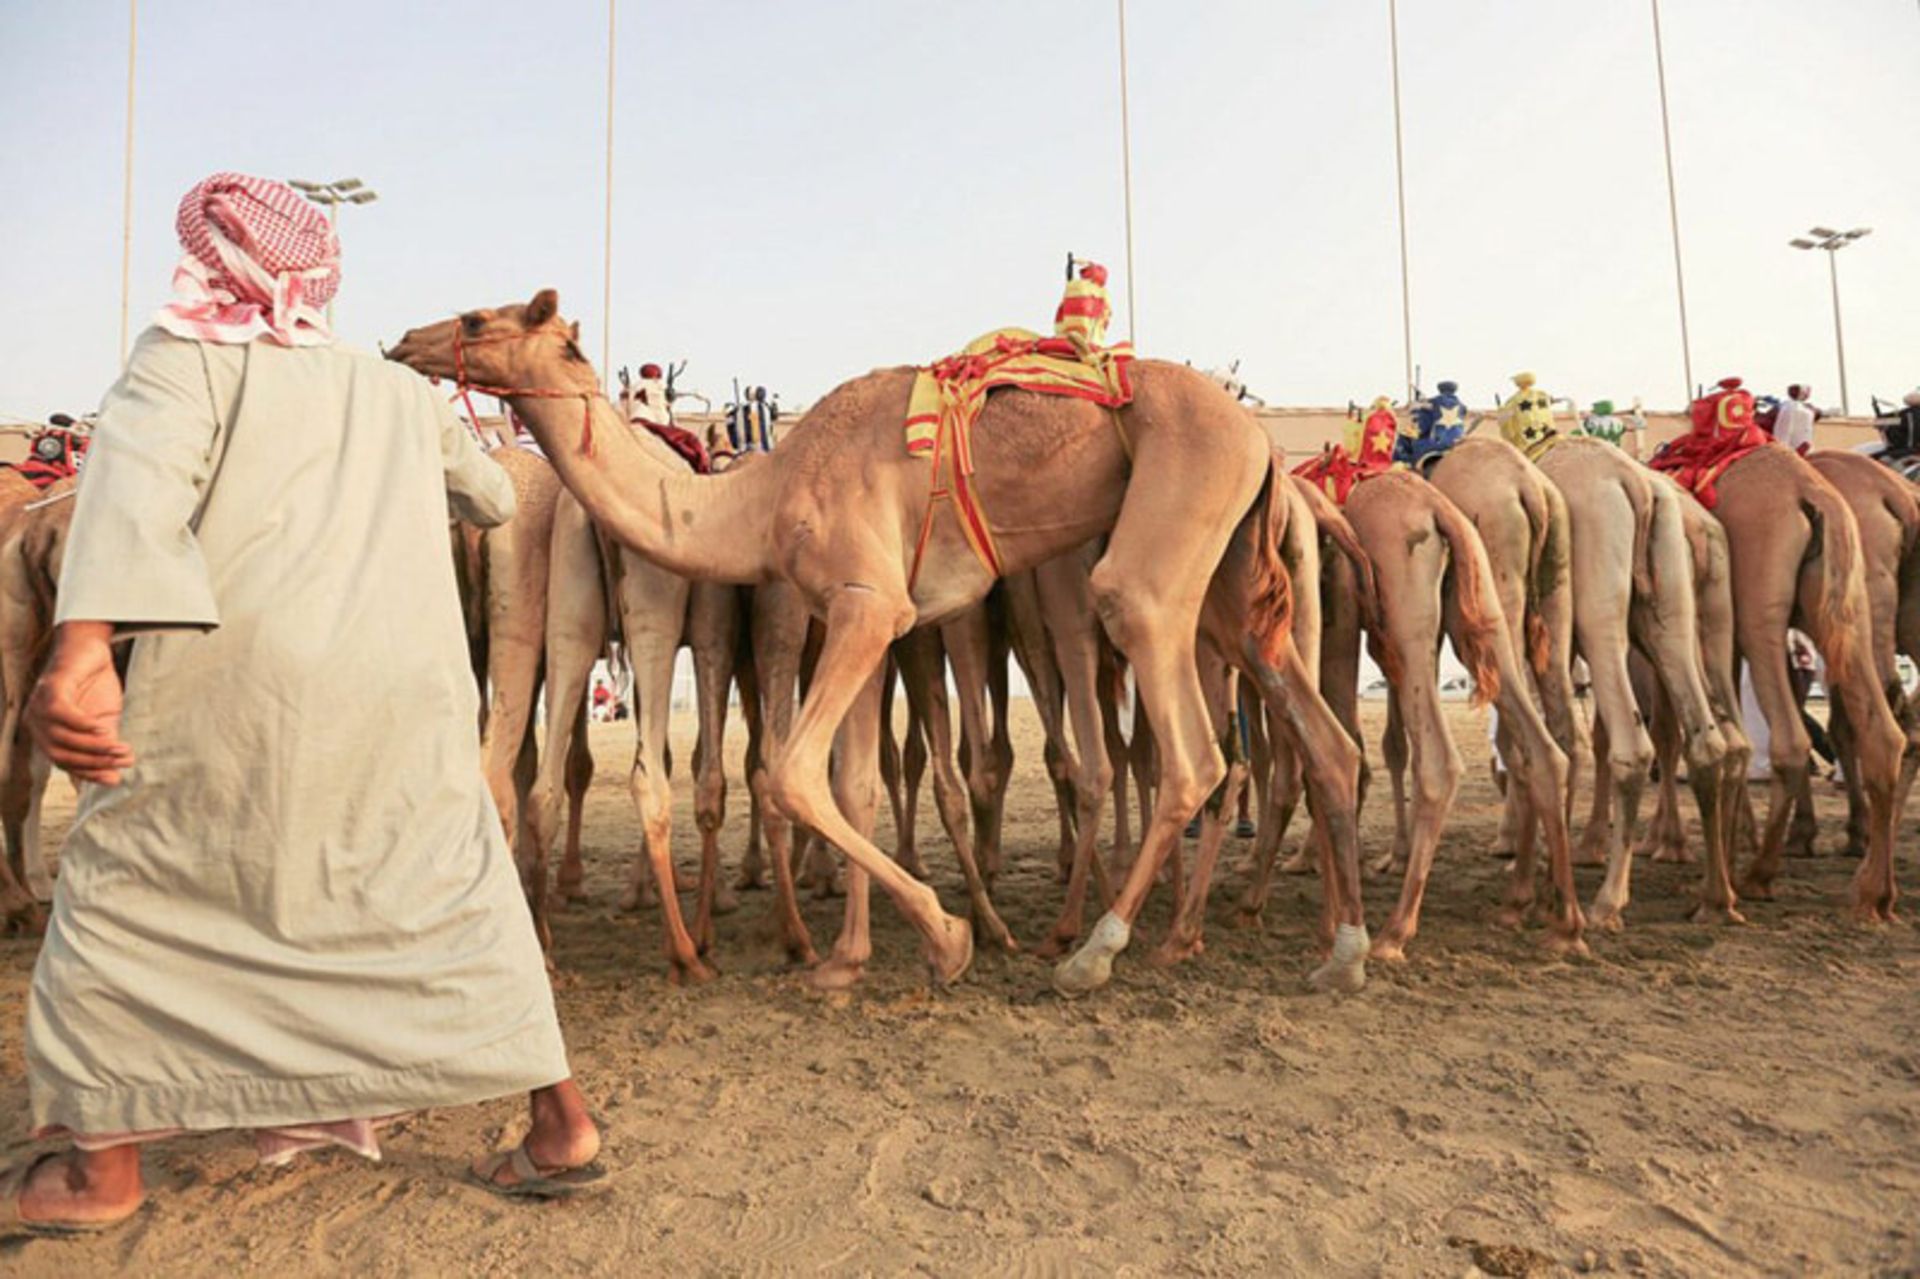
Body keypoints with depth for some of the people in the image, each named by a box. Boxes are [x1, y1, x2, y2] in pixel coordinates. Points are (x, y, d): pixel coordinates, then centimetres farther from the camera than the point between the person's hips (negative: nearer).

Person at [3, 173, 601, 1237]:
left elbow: (140, 480, -14)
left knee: (123, 897, 17)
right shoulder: (395, 387, 20)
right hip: (408, 694, 4)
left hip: (231, 692, -3)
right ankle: (560, 1122, 18)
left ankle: (102, 1167, 27)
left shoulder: (184, 356, 7)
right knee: (453, 897, 15)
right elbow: (493, 500, 33)